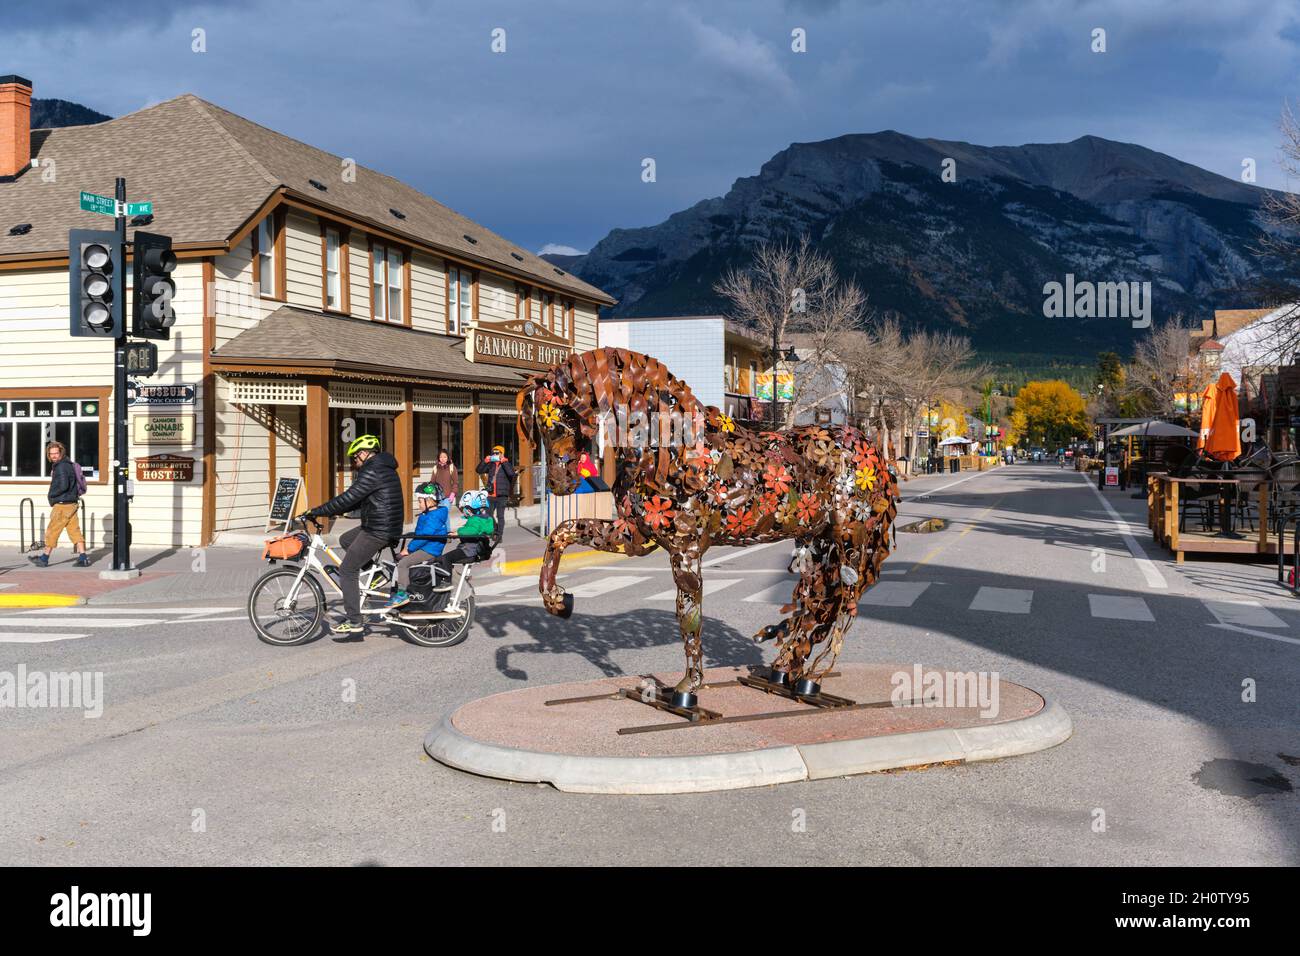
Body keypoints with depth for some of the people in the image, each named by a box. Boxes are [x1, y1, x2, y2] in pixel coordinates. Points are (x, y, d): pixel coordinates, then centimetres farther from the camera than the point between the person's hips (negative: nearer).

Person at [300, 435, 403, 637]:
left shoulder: (372, 472, -17)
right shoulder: (384, 468, 16)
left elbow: (348, 499, -21)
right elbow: (357, 501, 21)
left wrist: (316, 512, -14)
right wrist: (328, 511, 17)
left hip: (378, 531, -10)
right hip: (389, 527, 10)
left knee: (347, 571, -3)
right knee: (345, 540, 27)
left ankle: (354, 621, -2)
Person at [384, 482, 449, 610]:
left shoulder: (435, 516, -19)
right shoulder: (426, 515, 17)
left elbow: (424, 536, -24)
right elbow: (418, 533, 22)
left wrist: (409, 548, -18)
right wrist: (409, 546, 11)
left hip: (430, 550, -11)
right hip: (424, 548, 11)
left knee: (403, 563, -24)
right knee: (397, 558, 14)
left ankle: (402, 594, -23)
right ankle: (397, 589, 19)